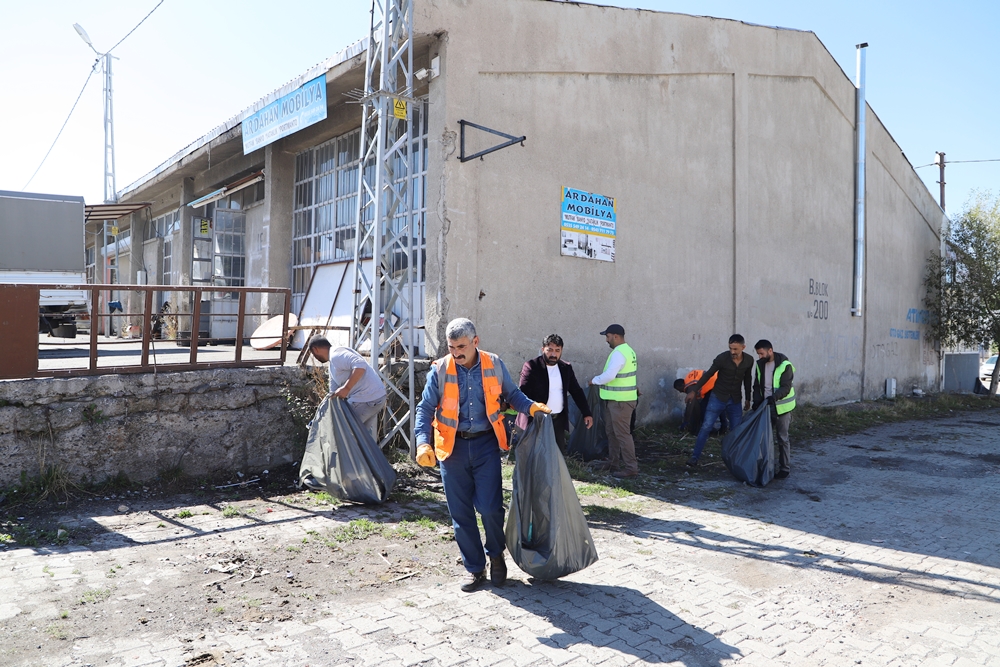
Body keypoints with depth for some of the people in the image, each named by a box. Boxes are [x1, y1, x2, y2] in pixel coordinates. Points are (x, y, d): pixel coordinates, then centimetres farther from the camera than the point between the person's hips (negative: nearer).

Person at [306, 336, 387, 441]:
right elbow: (334, 393, 26)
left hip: (365, 400, -10)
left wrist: (346, 388, -27)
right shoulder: (333, 364, 20)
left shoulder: (336, 355, -13)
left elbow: (361, 366, -29)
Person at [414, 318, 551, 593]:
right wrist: (423, 443, -17)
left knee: (490, 507, -5)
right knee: (461, 513, 7)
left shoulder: (494, 364, -2)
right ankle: (475, 569, 24)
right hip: (452, 447, 1)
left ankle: (496, 555, 25)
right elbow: (425, 408, -4)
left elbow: (512, 394, 11)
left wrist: (531, 407, -9)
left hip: (485, 444, 0)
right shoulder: (440, 370, -5)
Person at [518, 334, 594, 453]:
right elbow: (524, 394, -17)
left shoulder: (566, 368, 7)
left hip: (559, 420, 5)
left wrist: (586, 413, 6)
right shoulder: (531, 367, -9)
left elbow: (577, 392, 13)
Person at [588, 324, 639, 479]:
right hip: (616, 399, 10)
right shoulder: (628, 350, 14)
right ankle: (612, 462, 27)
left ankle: (631, 467, -2)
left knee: (622, 433, -6)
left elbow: (609, 375, -25)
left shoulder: (619, 353, -19)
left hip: (620, 401, -10)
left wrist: (594, 380, -10)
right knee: (612, 431, 18)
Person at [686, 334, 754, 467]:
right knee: (706, 427, -7)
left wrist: (748, 399, 16)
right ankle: (695, 457, -1)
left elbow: (747, 379, 10)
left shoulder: (749, 360, -6)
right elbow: (708, 374, -7)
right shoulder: (722, 358, -17)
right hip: (718, 397, -3)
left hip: (735, 400, 3)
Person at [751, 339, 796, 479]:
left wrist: (774, 397, -37)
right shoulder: (760, 365, 4)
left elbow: (786, 388, -20)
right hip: (766, 406, 6)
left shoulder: (785, 366, -15)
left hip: (782, 407, -6)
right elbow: (757, 385, 8)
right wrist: (757, 400, -8)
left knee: (782, 438, 0)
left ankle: (785, 469, 10)